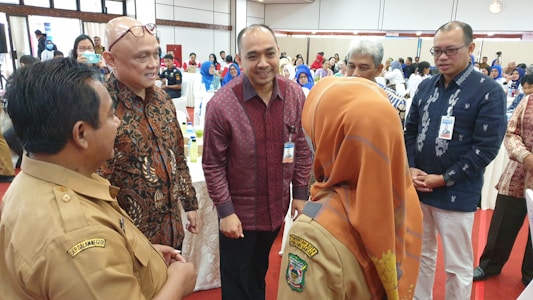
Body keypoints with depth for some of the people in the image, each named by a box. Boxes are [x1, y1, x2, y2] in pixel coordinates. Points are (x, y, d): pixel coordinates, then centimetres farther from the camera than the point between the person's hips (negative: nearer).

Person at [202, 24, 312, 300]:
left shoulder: (295, 95, -9)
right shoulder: (221, 104, -21)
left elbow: (302, 148, 1)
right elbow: (212, 165, -15)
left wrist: (301, 194, 2)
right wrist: (225, 211, -14)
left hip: (277, 207, 4)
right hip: (239, 212, -3)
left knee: (259, 273, 28)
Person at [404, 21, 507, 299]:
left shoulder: (489, 91, -9)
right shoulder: (426, 86, 7)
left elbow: (486, 147, -14)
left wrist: (443, 179, -14)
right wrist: (410, 169, -6)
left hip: (456, 194, -5)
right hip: (417, 188, 5)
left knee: (457, 266, 10)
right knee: (421, 254, 20)